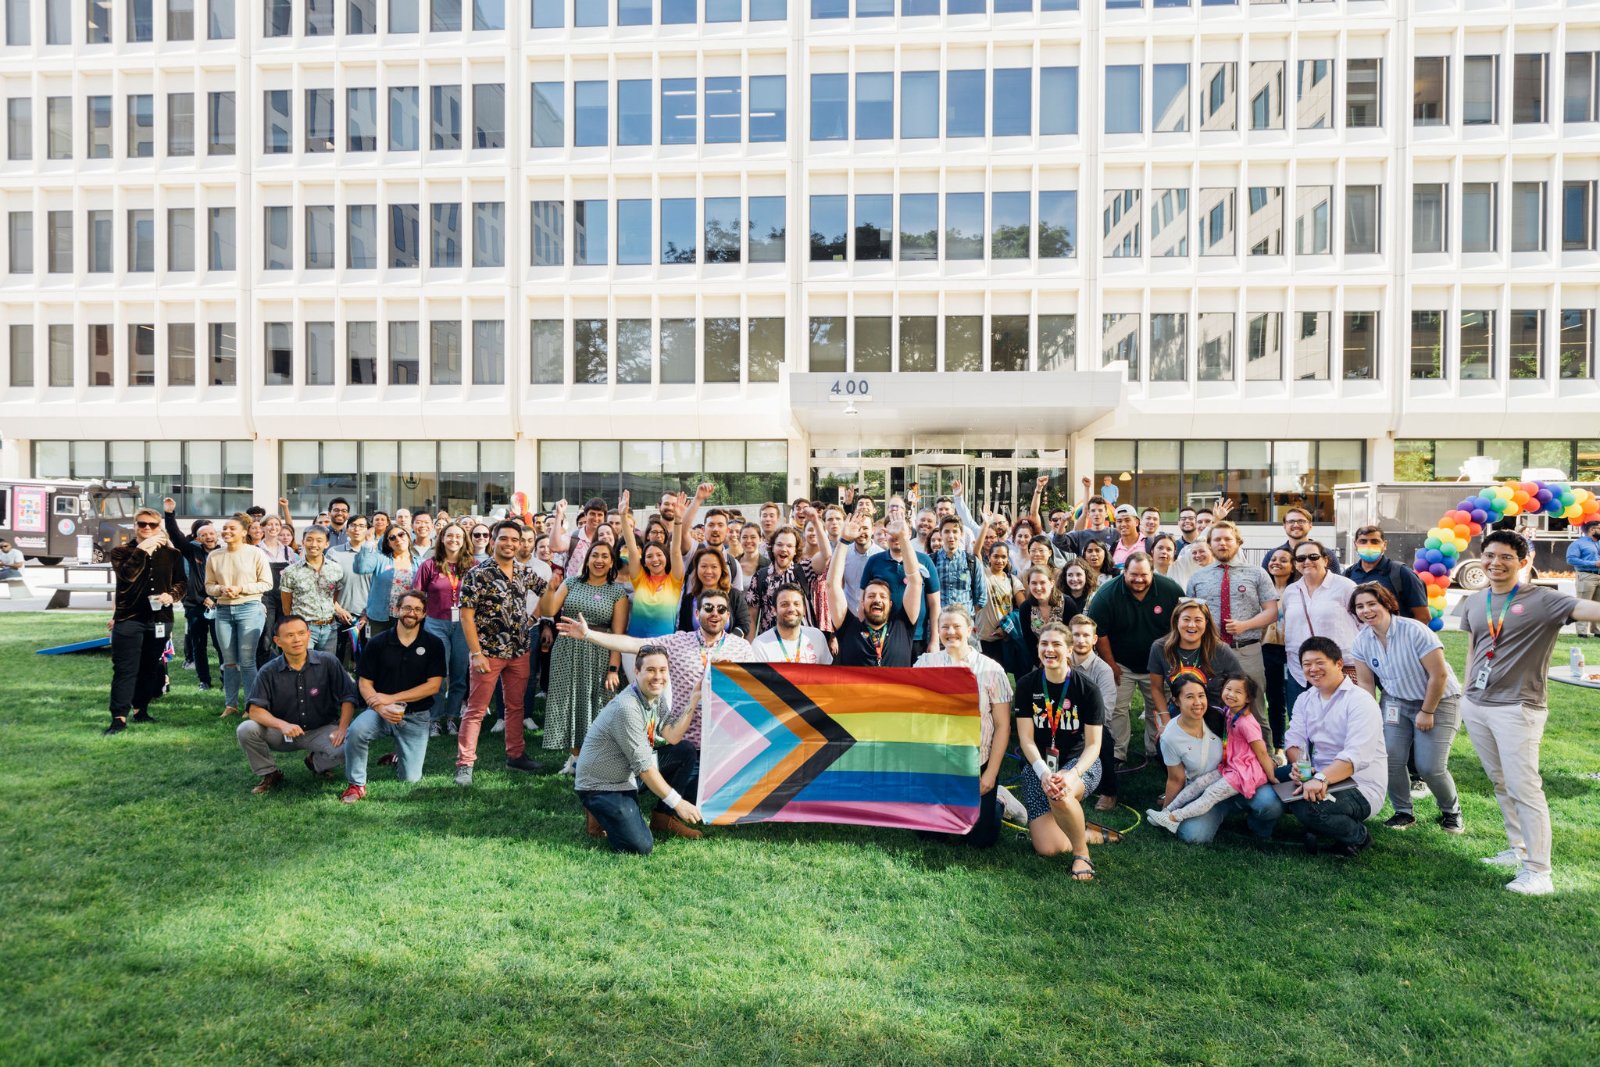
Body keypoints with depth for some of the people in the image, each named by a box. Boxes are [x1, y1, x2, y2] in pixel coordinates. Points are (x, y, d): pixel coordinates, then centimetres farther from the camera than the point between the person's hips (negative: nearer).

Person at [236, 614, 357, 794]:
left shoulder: (327, 662, -9)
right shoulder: (269, 672, -5)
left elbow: (347, 697, -7)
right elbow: (254, 709, -11)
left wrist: (342, 729, -19)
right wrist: (282, 724, -29)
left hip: (321, 730, -1)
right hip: (281, 732, 2)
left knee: (345, 747, -30)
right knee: (246, 730, -24)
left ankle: (316, 763, 9)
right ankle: (269, 773, 3)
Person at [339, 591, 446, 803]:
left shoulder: (433, 644, -4)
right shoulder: (377, 643, -1)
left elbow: (433, 686, -8)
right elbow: (364, 683, -1)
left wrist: (391, 699, -14)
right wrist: (381, 708, -21)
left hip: (416, 716, 0)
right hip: (380, 710, 0)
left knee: (411, 779, -3)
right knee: (357, 730, -34)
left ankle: (400, 755, 33)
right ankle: (356, 784, -10)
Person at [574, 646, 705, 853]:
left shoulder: (657, 695, -1)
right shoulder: (627, 708, -29)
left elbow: (672, 738, -5)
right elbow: (643, 765, -26)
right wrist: (677, 802, -20)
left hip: (628, 774, 9)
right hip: (599, 786, -9)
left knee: (686, 754, 4)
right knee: (640, 846, -21)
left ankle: (663, 817, 12)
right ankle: (599, 814, 5)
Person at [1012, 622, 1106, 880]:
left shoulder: (1087, 689, -9)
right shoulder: (1027, 685, -5)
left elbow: (1093, 744, -8)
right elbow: (1026, 738, -6)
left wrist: (1072, 775, -26)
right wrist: (1043, 772, -23)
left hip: (1079, 761, -2)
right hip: (1037, 764, 2)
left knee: (1060, 796, -38)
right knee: (1047, 848, -12)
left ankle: (1082, 853, -10)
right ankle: (1085, 832, 21)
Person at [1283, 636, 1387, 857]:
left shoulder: (1360, 701, -15)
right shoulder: (1305, 700, 9)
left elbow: (1356, 756, -27)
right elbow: (1295, 740, 0)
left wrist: (1321, 778, -42)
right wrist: (1299, 763, -24)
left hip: (1361, 788, -7)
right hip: (1320, 779, 7)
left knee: (1307, 806, -31)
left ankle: (1358, 837, -1)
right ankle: (1317, 827, 6)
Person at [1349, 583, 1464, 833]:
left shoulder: (1414, 631, -23)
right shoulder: (1362, 640, -7)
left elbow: (1439, 674, -19)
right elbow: (1365, 683, 0)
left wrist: (1427, 712, -14)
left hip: (1437, 701, -4)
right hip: (1396, 702, 4)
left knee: (1430, 767, -9)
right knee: (1390, 759, -10)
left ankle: (1451, 811, 22)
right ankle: (1403, 812, 12)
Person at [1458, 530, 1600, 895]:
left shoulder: (1541, 600, -9)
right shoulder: (1475, 603, 9)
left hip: (1515, 708, -6)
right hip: (1475, 706, 6)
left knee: (1524, 788, -5)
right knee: (1501, 784, 16)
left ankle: (1538, 872, 2)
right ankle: (1518, 849, 30)